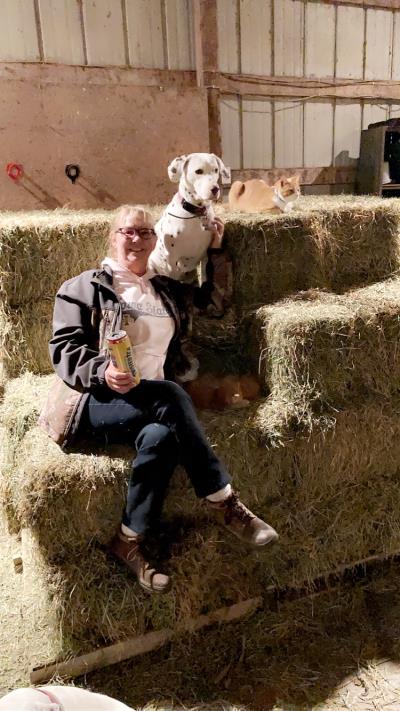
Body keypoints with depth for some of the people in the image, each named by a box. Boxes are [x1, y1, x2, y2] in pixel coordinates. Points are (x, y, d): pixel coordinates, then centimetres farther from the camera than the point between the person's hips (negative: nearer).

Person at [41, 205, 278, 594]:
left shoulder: (167, 289, 22)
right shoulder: (85, 287, 7)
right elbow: (63, 348, -2)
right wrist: (103, 372, -22)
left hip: (152, 403, 5)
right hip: (95, 399, -4)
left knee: (161, 436, -33)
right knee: (170, 395, -34)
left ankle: (129, 541, -16)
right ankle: (223, 503, -23)